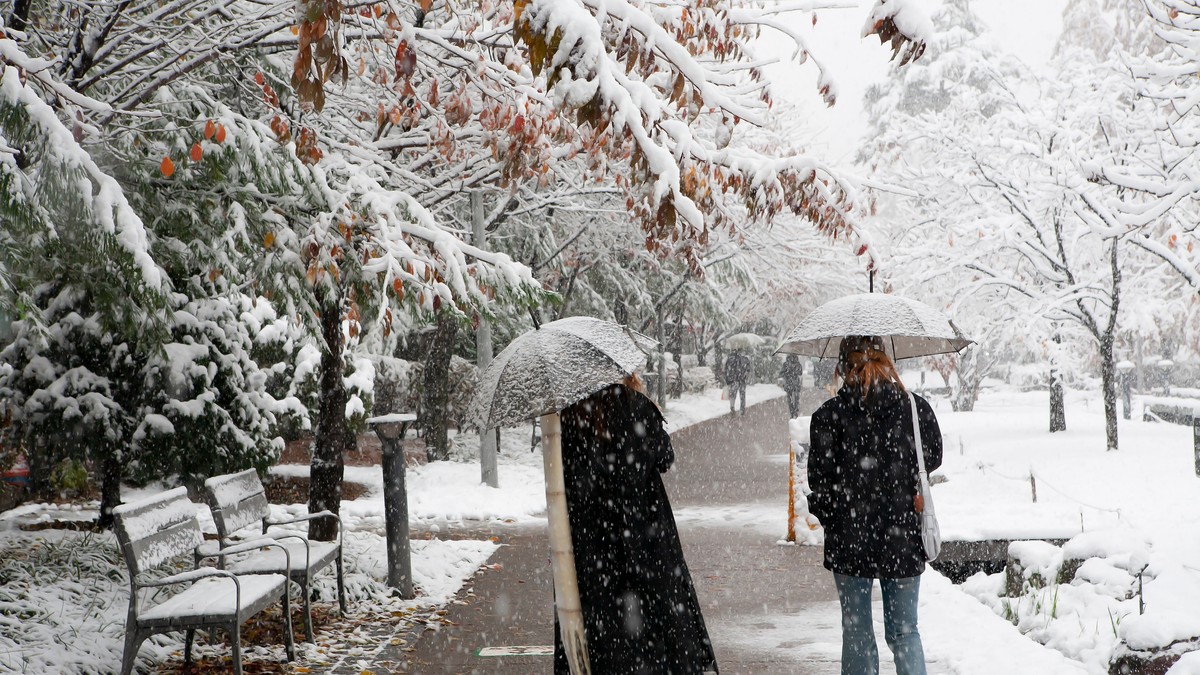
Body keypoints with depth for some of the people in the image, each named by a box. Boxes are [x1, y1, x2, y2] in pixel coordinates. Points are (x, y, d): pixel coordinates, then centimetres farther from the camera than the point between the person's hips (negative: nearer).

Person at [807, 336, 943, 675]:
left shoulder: (828, 415, -8)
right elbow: (934, 460, 7)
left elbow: (820, 481, -8)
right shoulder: (917, 408, -2)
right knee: (905, 631, 12)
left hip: (849, 542, -2)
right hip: (904, 541, 2)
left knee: (857, 633, 10)